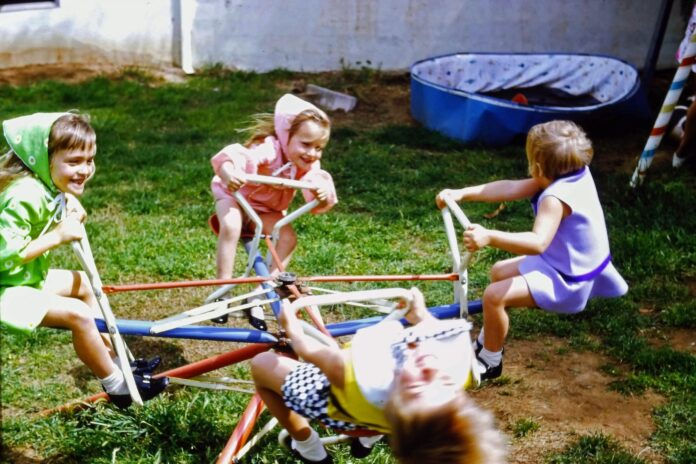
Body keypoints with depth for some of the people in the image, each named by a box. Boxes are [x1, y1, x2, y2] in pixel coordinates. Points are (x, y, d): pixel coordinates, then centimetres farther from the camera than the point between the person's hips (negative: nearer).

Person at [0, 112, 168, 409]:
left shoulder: (50, 186, 0)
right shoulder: (24, 196, -29)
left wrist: (68, 207, -5)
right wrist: (58, 236, -29)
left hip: (30, 276, 10)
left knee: (83, 284, 19)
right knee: (77, 314, -19)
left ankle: (111, 358, 30)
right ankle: (116, 387, -2)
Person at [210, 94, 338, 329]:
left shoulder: (309, 167, -16)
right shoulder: (268, 148, -34)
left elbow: (317, 204, -26)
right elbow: (238, 155, -53)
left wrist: (323, 193, -49)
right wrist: (227, 171, -75)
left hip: (267, 209, 5)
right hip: (235, 194, -5)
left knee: (288, 238, -17)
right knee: (231, 226, -34)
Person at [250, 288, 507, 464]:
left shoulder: (368, 378, -51)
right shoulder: (462, 359, -42)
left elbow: (309, 351, -27)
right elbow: (439, 328, -14)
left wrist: (291, 326, -7)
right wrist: (419, 314, 6)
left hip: (339, 405, -4)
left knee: (261, 364, 11)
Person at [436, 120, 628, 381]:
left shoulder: (557, 198, -31)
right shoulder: (577, 172, -3)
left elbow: (538, 242, -47)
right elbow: (510, 189, -6)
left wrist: (490, 237, -57)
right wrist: (463, 194, -13)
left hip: (566, 281, -10)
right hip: (577, 266, 11)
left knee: (494, 296, -19)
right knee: (499, 272, 21)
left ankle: (490, 362, 2)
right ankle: (488, 341, 35)